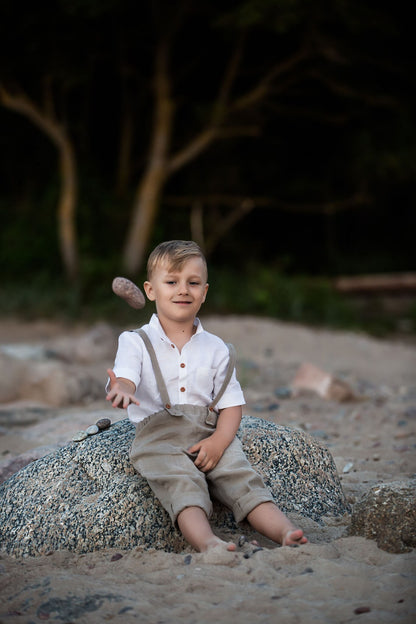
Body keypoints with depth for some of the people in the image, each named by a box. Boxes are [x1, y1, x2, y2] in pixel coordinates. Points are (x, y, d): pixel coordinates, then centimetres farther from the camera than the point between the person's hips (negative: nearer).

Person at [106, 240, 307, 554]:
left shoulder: (215, 348, 14)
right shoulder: (136, 342, 8)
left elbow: (231, 404, 11)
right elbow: (125, 380, -10)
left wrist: (219, 440, -10)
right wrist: (122, 391, -37)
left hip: (210, 433, 3)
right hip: (158, 436, -3)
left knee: (244, 478, -22)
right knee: (184, 486, -30)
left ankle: (286, 532, -37)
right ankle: (207, 542, -52)